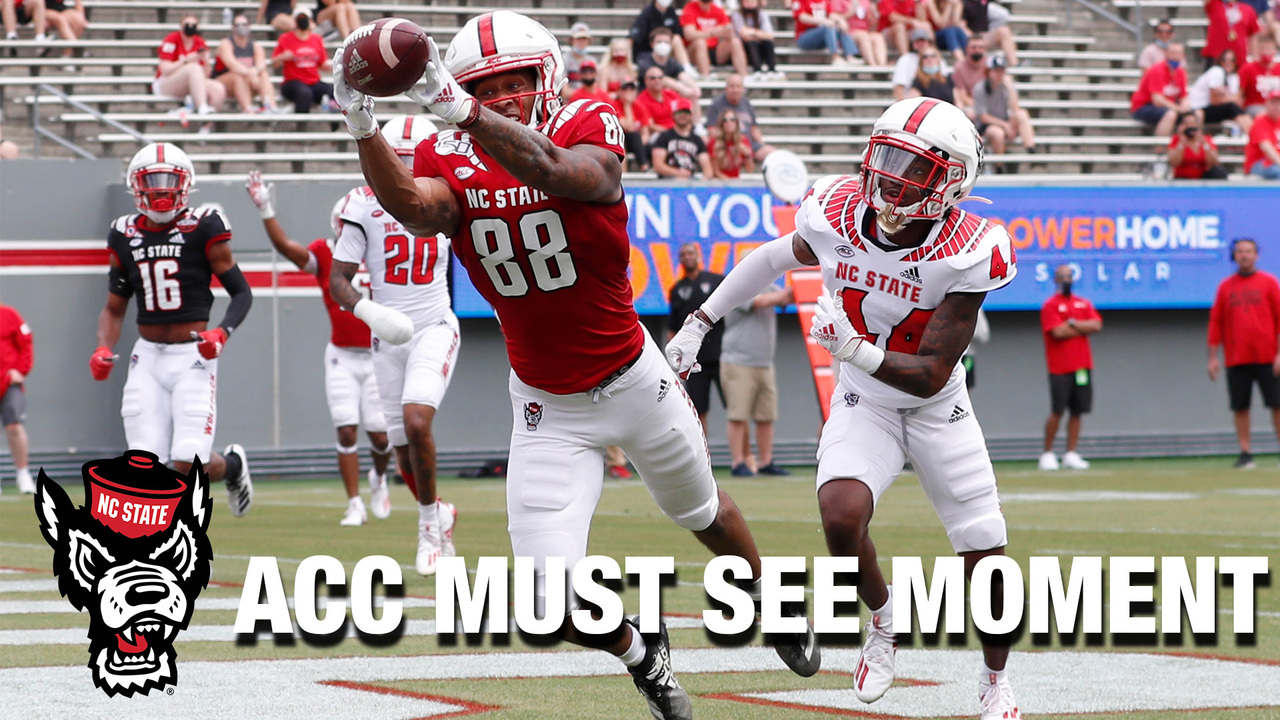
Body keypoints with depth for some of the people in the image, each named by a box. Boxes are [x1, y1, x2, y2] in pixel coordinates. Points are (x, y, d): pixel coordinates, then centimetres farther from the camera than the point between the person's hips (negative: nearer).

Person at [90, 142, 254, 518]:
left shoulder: (202, 228, -7)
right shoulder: (125, 236, 6)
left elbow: (242, 293, -2)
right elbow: (114, 307, 15)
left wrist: (222, 332, -20)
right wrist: (103, 349, -3)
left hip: (192, 358, -4)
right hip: (148, 358, 4)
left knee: (188, 465, -10)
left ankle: (232, 465, 25)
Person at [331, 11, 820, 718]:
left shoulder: (590, 130, -18)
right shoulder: (450, 160, -12)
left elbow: (558, 172, -42)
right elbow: (413, 205, -35)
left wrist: (459, 108, -56)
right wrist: (362, 125, -53)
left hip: (633, 379, -1)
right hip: (547, 409, 1)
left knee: (703, 512, 26)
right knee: (558, 608, -9)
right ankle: (640, 654, 26)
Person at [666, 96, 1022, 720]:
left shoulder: (967, 255, -27)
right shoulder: (837, 216, -19)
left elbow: (931, 375, -27)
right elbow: (782, 255, 6)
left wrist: (854, 349, -42)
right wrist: (700, 320, 11)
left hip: (936, 405, -1)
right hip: (863, 400, 1)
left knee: (984, 556, -1)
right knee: (841, 516, -27)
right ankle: (882, 622, 5)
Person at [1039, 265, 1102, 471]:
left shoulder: (1084, 304, 16)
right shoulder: (1050, 305, -1)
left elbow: (1096, 325, 1)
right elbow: (1058, 332, -14)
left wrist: (1073, 323, -9)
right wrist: (1084, 328, -3)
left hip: (1082, 366, 5)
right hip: (1060, 368, -5)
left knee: (1077, 411, 3)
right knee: (1057, 412, -8)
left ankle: (1071, 454, 6)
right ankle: (1047, 453, 0)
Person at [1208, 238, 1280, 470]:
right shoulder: (1226, 287, 10)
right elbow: (1216, 322, 11)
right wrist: (1213, 357, 5)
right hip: (1236, 359, 2)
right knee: (1240, 407, 0)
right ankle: (1245, 454, 4)